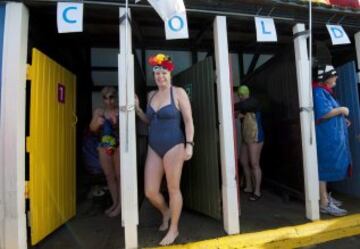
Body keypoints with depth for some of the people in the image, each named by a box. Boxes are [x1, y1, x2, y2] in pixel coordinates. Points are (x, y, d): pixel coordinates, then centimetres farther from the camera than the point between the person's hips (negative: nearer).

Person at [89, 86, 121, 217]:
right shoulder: (98, 111, 3)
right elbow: (92, 128, 0)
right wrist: (97, 122, -21)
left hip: (119, 145, -4)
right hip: (104, 146, 4)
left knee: (119, 175, 4)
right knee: (109, 176, 13)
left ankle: (120, 204, 19)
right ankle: (114, 202, 29)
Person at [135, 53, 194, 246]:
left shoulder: (178, 92, -4)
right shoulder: (151, 95, 12)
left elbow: (188, 120, -6)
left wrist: (189, 144, -15)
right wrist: (137, 108, 7)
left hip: (173, 146, -5)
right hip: (154, 148, 6)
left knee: (173, 189, 6)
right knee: (150, 192, 6)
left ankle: (174, 229, 28)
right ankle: (166, 212, 40)